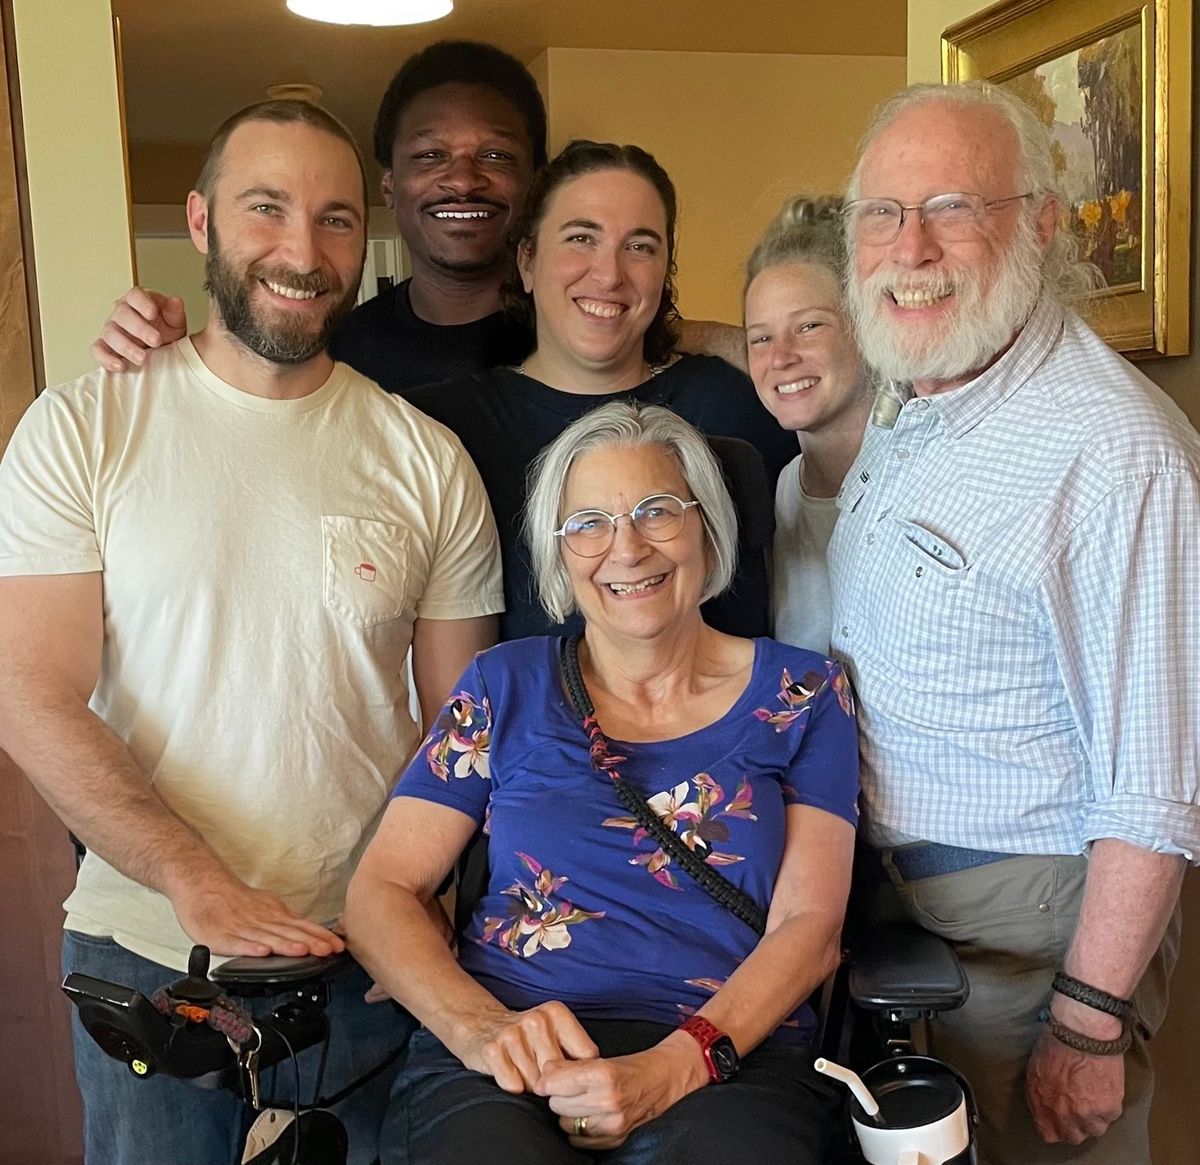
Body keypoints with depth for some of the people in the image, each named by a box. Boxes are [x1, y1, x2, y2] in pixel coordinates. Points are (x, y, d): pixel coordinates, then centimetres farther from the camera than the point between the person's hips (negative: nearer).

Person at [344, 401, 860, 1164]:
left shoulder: (802, 694, 11)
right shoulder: (507, 687, 12)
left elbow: (811, 926, 2)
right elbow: (382, 891, 7)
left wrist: (674, 1067, -15)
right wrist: (478, 1026, -13)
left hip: (729, 1061, 0)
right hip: (511, 1066, 1)